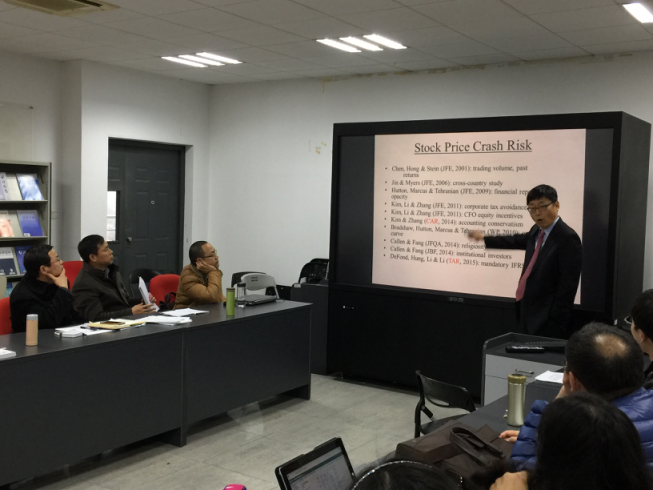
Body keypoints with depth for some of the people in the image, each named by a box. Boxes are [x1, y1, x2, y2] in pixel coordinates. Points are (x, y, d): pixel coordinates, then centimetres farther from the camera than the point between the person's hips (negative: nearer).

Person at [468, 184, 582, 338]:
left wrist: (556, 322, -18)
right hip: (529, 314, 8)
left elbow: (568, 285, -18)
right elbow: (519, 241, 32)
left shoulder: (568, 238, -15)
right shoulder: (537, 231, 10)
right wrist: (484, 238, 42)